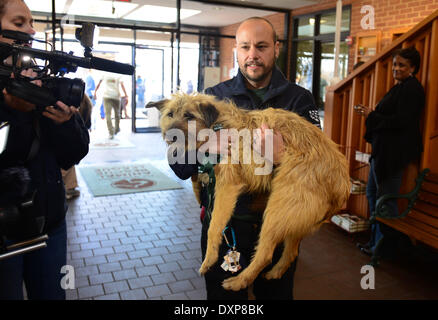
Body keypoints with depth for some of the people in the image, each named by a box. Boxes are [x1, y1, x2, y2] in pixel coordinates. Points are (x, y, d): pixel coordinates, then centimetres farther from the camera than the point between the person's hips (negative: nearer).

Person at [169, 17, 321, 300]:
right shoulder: (214, 96, -1)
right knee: (223, 294, 17)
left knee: (277, 292, 20)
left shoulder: (299, 99, -1)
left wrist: (282, 157, -32)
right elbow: (184, 169, -5)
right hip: (224, 221, 0)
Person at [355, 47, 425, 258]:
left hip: (394, 152, -11)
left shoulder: (411, 89, -13)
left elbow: (401, 121, -22)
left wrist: (371, 116, -15)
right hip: (383, 150, 11)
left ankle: (385, 246, 12)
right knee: (372, 194, 16)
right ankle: (376, 240, 28)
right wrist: (371, 113, 3)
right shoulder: (399, 87, 18)